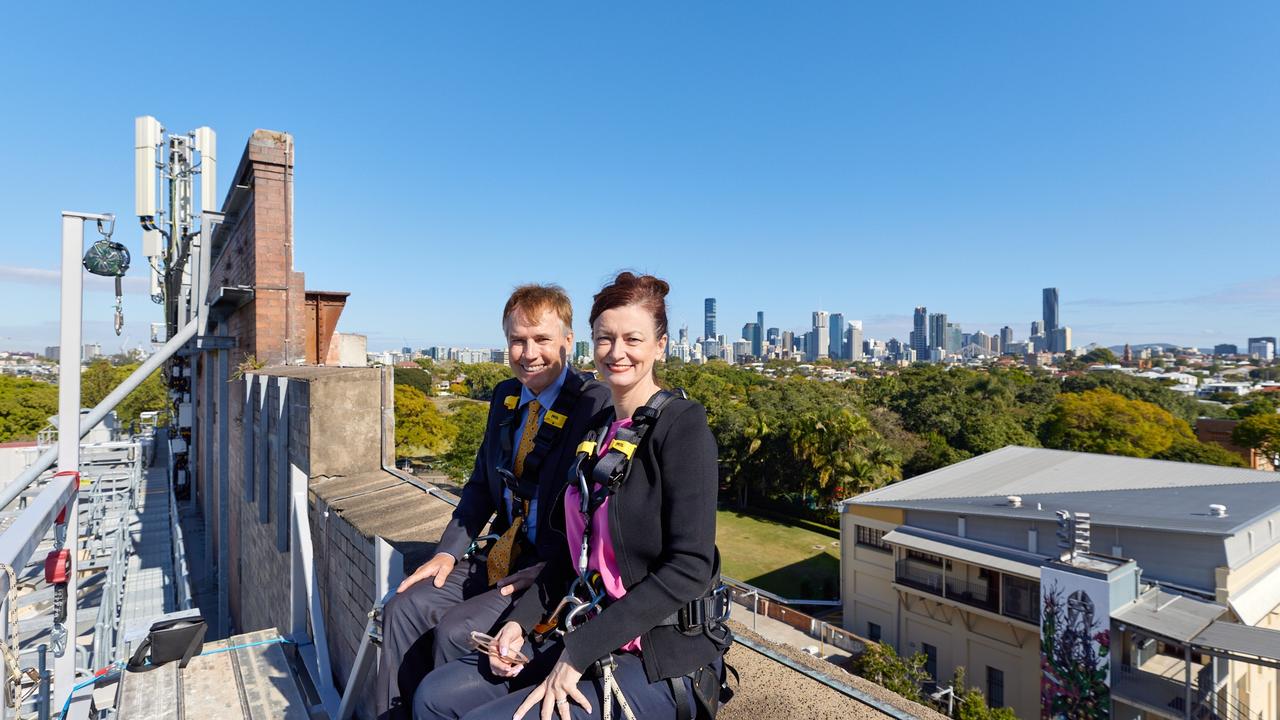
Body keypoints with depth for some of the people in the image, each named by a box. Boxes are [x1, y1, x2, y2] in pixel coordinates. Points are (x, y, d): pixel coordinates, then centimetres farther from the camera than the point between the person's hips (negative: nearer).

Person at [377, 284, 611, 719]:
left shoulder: (597, 405, -18)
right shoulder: (506, 396, 7)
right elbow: (481, 485, 15)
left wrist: (537, 577, -21)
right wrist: (448, 552, 4)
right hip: (503, 557, 8)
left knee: (456, 630, -18)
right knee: (405, 609, -2)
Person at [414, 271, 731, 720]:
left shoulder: (681, 424, -15)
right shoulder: (598, 428, 8)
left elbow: (690, 567, -21)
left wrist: (579, 652, -19)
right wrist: (521, 620, 0)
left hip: (663, 658, -6)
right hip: (589, 636, 7)